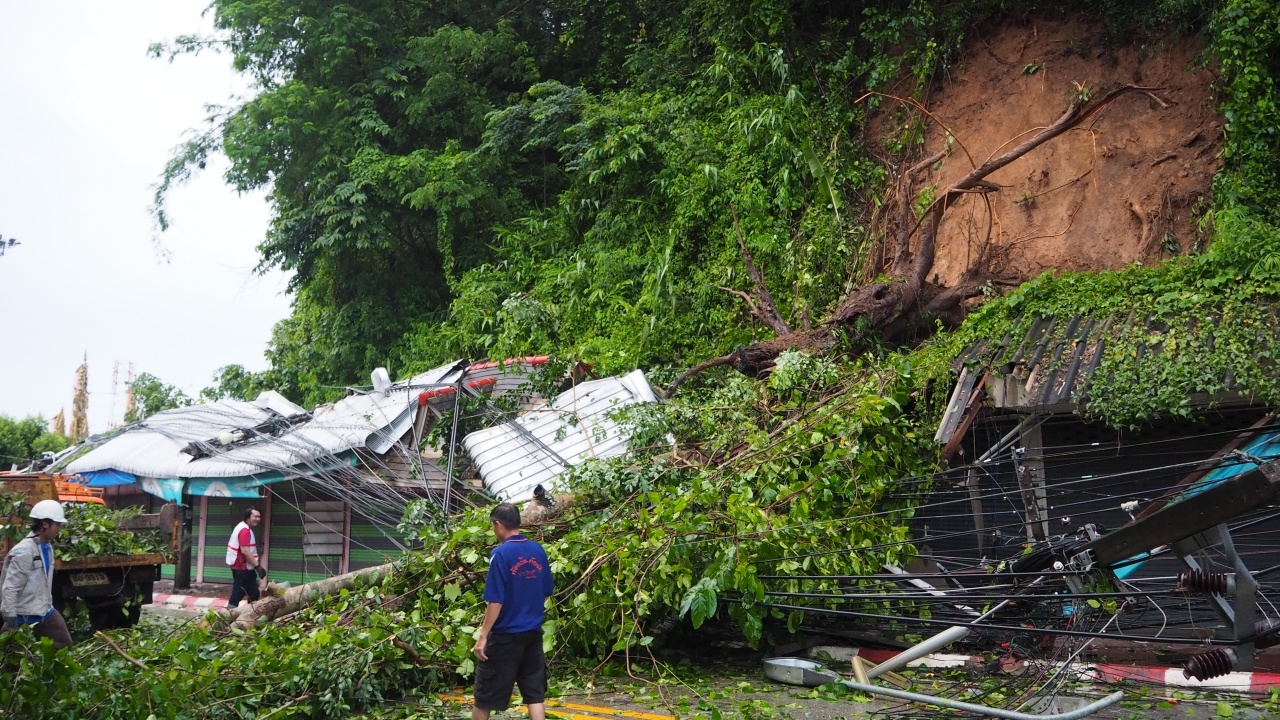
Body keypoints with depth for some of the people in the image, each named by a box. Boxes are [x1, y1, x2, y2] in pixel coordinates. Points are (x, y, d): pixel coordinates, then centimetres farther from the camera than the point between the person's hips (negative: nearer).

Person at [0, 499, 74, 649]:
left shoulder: (47, 547, 5)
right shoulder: (24, 551, -22)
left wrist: (47, 605, 18)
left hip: (46, 612, 9)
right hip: (25, 617, -9)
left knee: (65, 645, 15)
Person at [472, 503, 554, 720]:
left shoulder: (500, 553, -16)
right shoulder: (538, 550, 2)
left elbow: (495, 601, -18)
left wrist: (483, 635, -12)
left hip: (505, 636, -6)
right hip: (533, 633, 6)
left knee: (485, 695, 10)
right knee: (535, 694, 7)